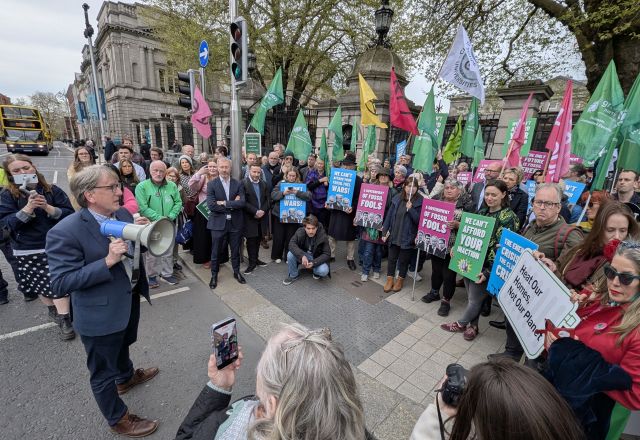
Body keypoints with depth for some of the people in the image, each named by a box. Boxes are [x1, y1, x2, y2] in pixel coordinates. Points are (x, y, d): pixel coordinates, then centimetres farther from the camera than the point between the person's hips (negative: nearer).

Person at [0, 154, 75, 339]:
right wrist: (28, 208, -22)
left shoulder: (52, 190, -3)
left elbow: (70, 214, -7)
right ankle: (53, 310, 36)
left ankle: (64, 319, 4)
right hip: (26, 251, 2)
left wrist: (48, 207, -21)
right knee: (39, 284, 15)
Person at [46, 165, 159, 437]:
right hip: (100, 315, -6)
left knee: (123, 345, 34)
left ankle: (126, 377, 62)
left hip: (129, 300, 7)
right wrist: (108, 261, -35)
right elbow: (60, 284, -25)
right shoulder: (65, 232, -25)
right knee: (103, 371, 17)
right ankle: (118, 419, 40)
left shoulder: (124, 215, -6)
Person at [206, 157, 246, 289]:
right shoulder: (211, 184, -3)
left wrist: (225, 203, -17)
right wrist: (232, 205, -13)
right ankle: (214, 275, 29)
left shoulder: (238, 184, 3)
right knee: (215, 252, 11)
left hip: (235, 223, 2)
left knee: (235, 250, 15)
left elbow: (242, 203, -10)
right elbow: (211, 205, -15)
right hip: (218, 223, -1)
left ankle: (236, 272, 34)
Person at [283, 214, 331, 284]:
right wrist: (302, 256, -41)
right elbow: (292, 244, -25)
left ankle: (316, 271, 8)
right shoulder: (300, 231, -18)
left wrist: (313, 263, -34)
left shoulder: (323, 237, -23)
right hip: (303, 255, 2)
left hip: (317, 258, -2)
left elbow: (327, 254, -19)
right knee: (290, 254, -26)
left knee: (323, 271, -32)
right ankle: (293, 275, 1)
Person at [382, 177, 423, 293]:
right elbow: (389, 215, 3)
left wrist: (410, 209, -27)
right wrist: (384, 232, 1)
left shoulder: (420, 202, -9)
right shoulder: (397, 199, 1)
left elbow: (419, 220, -14)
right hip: (394, 235, 3)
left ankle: (400, 280, 32)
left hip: (407, 237, -3)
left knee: (403, 260, 12)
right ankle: (390, 280, 29)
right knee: (392, 258, 12)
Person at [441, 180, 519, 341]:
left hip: (484, 267, -6)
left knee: (475, 300, 8)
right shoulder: (482, 212, 8)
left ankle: (461, 324, 29)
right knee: (472, 297, 17)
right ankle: (472, 326, 35)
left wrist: (488, 272, -22)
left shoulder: (508, 217, -13)